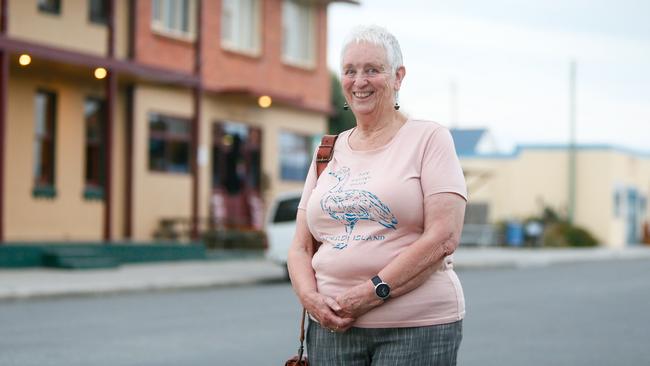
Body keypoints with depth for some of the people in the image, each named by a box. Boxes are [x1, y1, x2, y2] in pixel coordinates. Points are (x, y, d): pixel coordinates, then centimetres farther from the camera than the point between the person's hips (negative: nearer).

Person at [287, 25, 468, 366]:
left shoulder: (429, 139, -1)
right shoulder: (329, 152, 14)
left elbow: (443, 238, -11)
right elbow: (300, 247, 13)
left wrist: (372, 292, -16)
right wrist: (310, 297, -7)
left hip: (415, 327, -4)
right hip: (333, 326, 4)